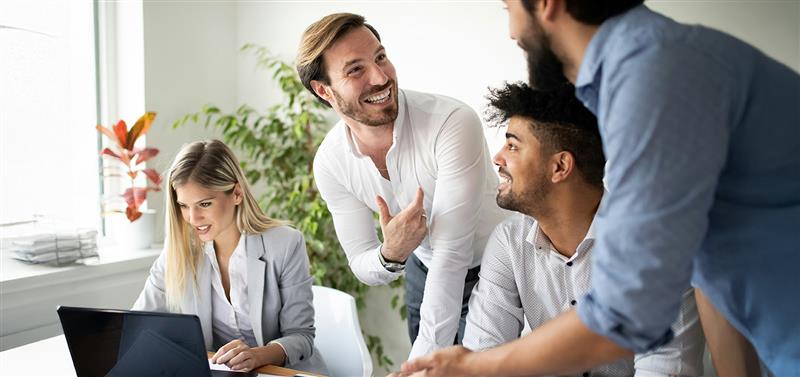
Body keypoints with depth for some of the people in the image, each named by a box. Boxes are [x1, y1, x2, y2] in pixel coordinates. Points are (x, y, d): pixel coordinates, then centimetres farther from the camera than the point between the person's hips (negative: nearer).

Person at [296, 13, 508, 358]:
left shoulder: (454, 123, -32)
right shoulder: (330, 162, -15)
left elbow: (451, 253, -32)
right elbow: (363, 266, -7)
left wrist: (424, 359, -33)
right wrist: (391, 255, -32)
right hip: (424, 273, 4)